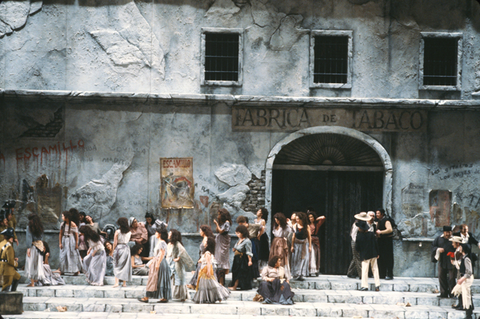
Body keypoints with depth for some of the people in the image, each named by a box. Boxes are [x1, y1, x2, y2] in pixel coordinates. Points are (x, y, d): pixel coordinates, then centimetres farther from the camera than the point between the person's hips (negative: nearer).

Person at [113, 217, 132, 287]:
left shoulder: (117, 232, -8)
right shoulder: (129, 232, 0)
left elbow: (115, 243, -7)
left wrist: (113, 250, 1)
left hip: (118, 248, -3)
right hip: (126, 248, 3)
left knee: (117, 266, 1)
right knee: (125, 266, 10)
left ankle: (116, 282, -11)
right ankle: (124, 283, 11)